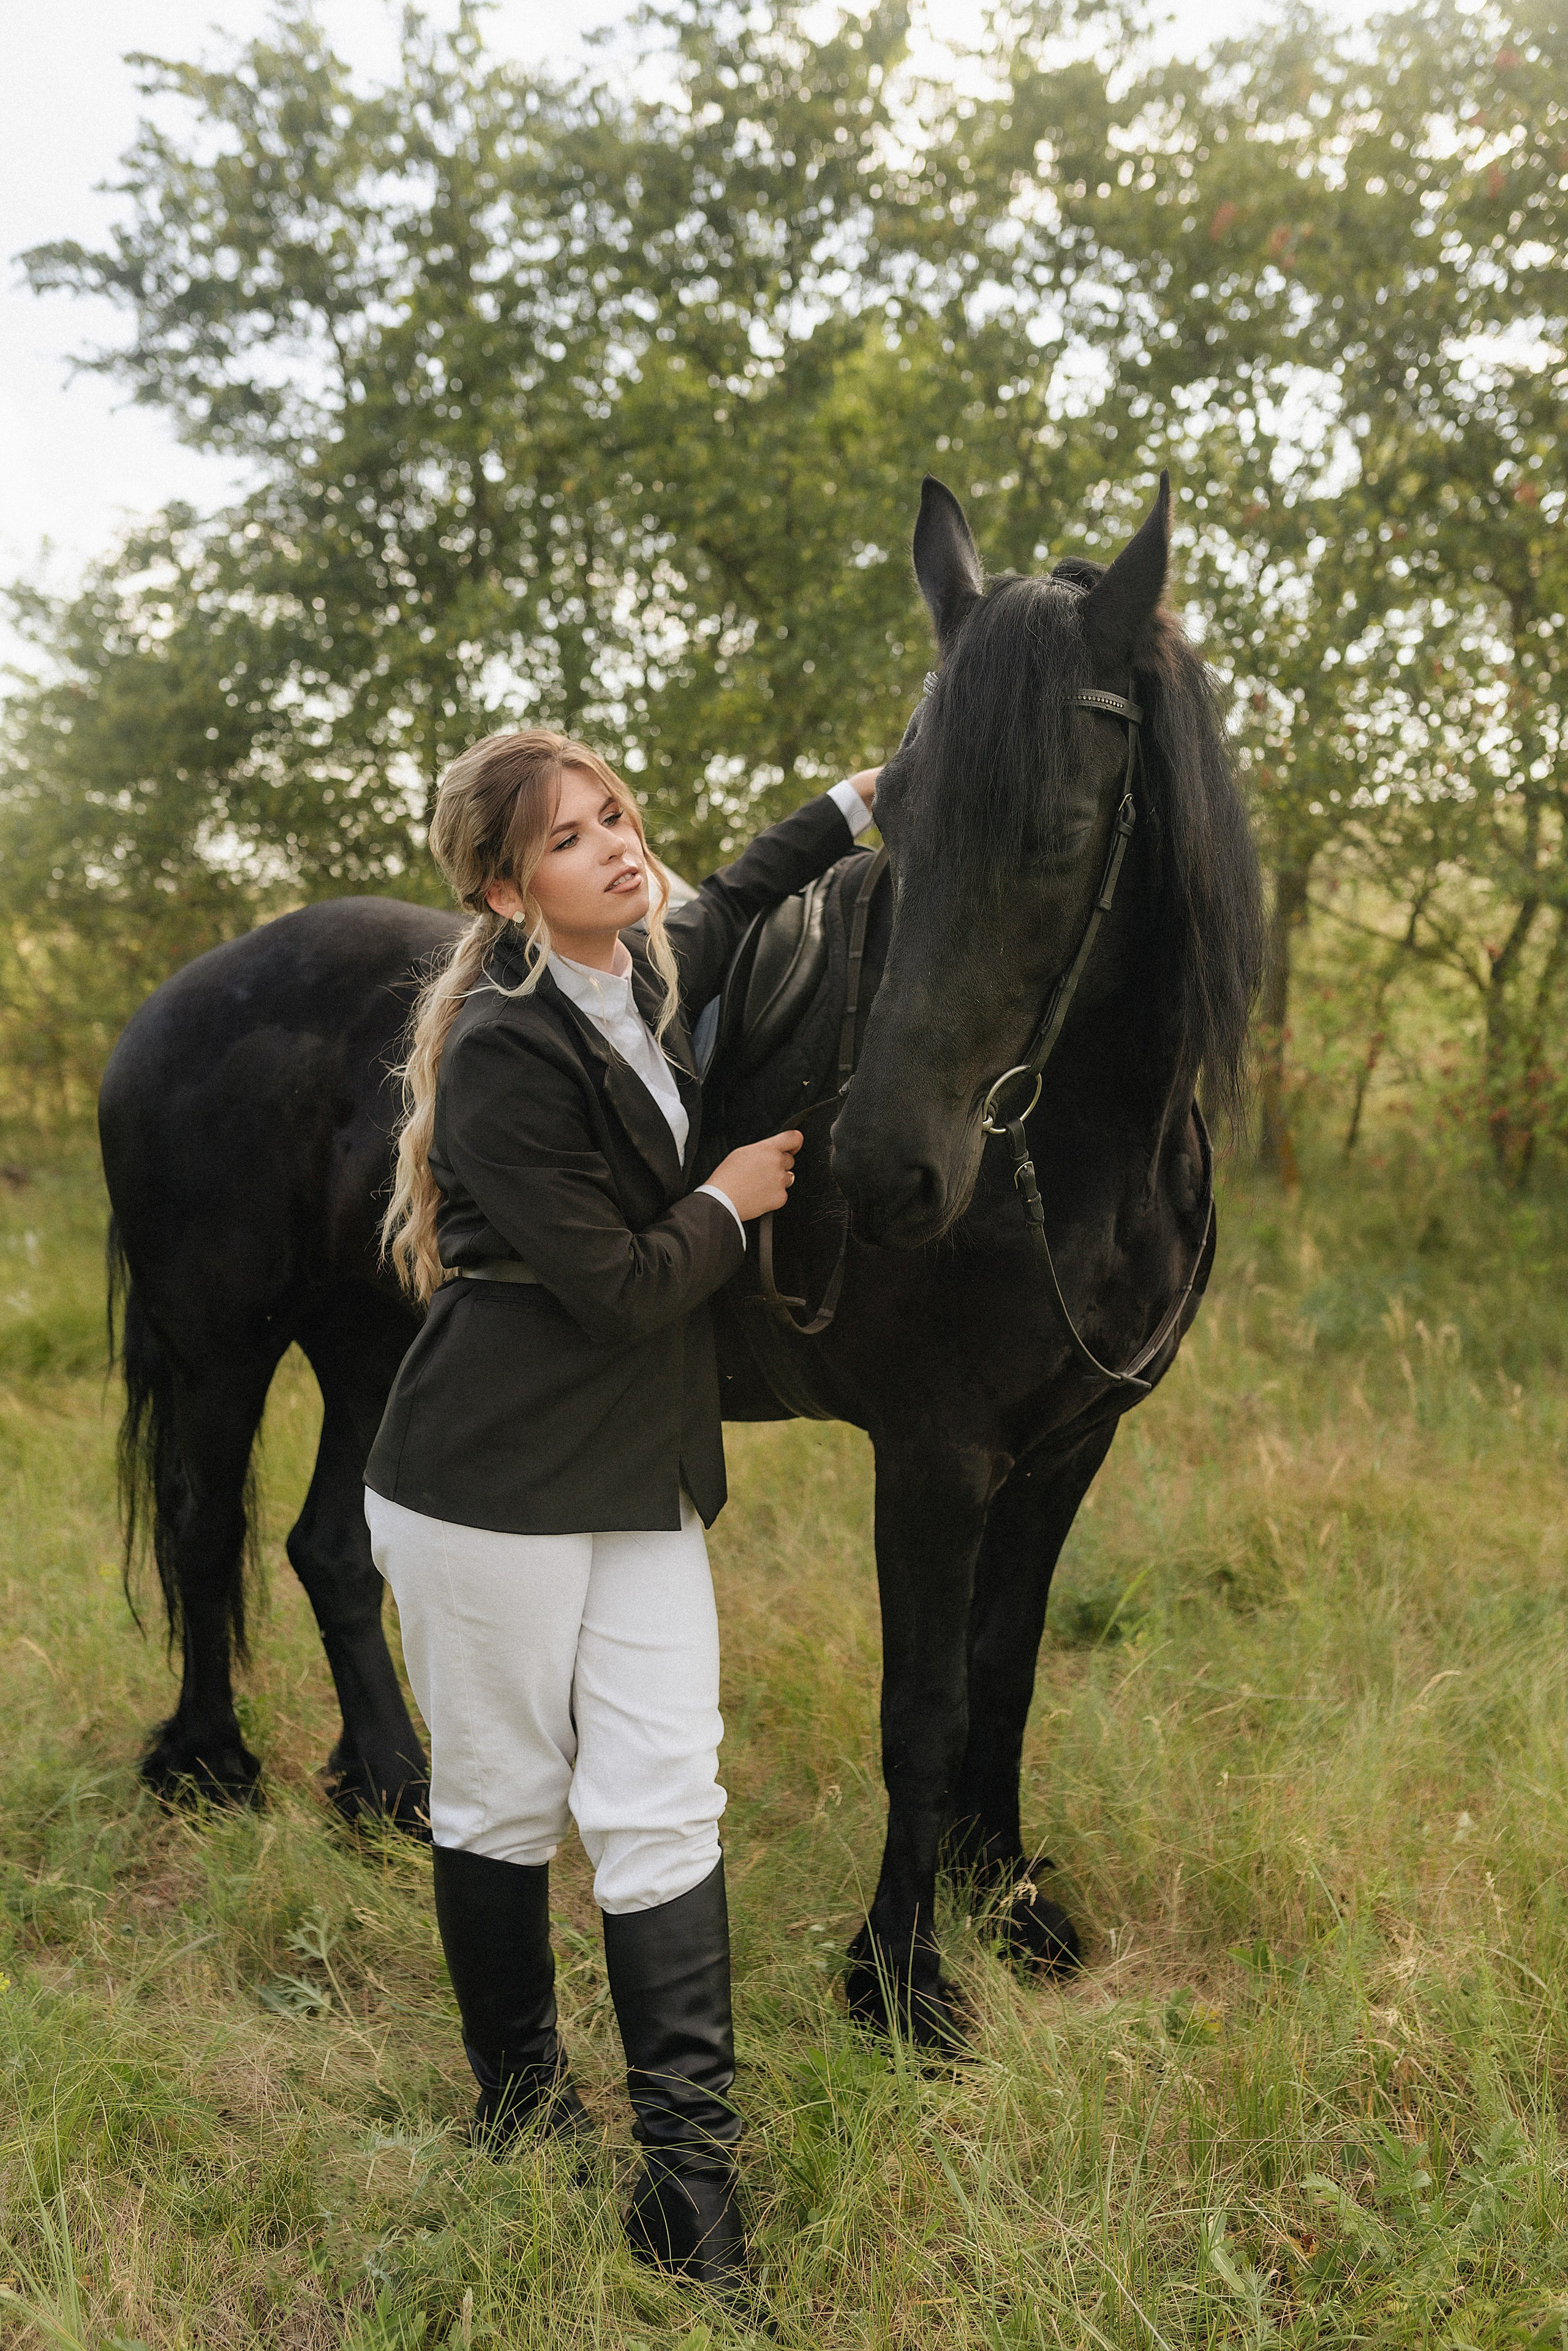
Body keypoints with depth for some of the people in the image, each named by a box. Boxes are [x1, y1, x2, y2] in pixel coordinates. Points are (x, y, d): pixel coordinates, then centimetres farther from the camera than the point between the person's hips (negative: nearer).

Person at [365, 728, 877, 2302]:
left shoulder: (652, 978, 6)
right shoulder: (503, 1055, -19)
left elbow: (736, 897, 32)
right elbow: (623, 1289, -19)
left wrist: (862, 800, 32)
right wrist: (730, 1202, -3)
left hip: (643, 1479, 7)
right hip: (492, 1489, -7)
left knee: (665, 1812, 1)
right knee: (501, 1805, 9)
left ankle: (689, 2200, 6)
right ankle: (520, 2110, 32)